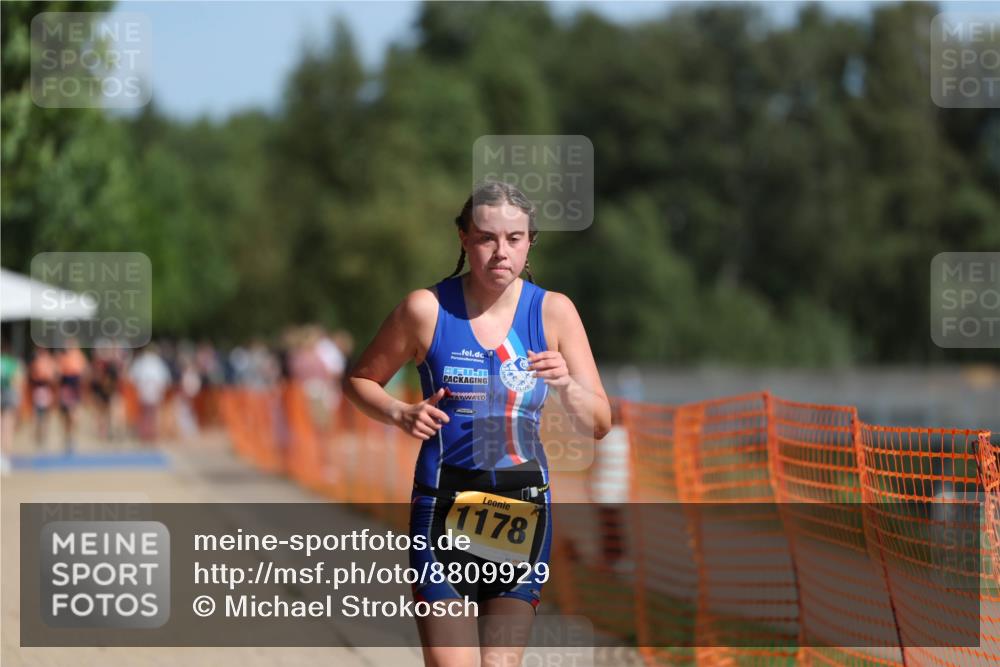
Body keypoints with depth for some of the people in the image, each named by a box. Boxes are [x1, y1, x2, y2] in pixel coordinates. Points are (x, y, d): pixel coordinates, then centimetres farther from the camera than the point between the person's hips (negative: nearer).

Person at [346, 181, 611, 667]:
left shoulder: (553, 311, 1)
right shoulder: (427, 308, -3)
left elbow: (598, 425, 2)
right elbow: (361, 381, 10)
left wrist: (566, 385, -18)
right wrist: (402, 415, -10)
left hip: (523, 504, 2)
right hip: (443, 503, -2)